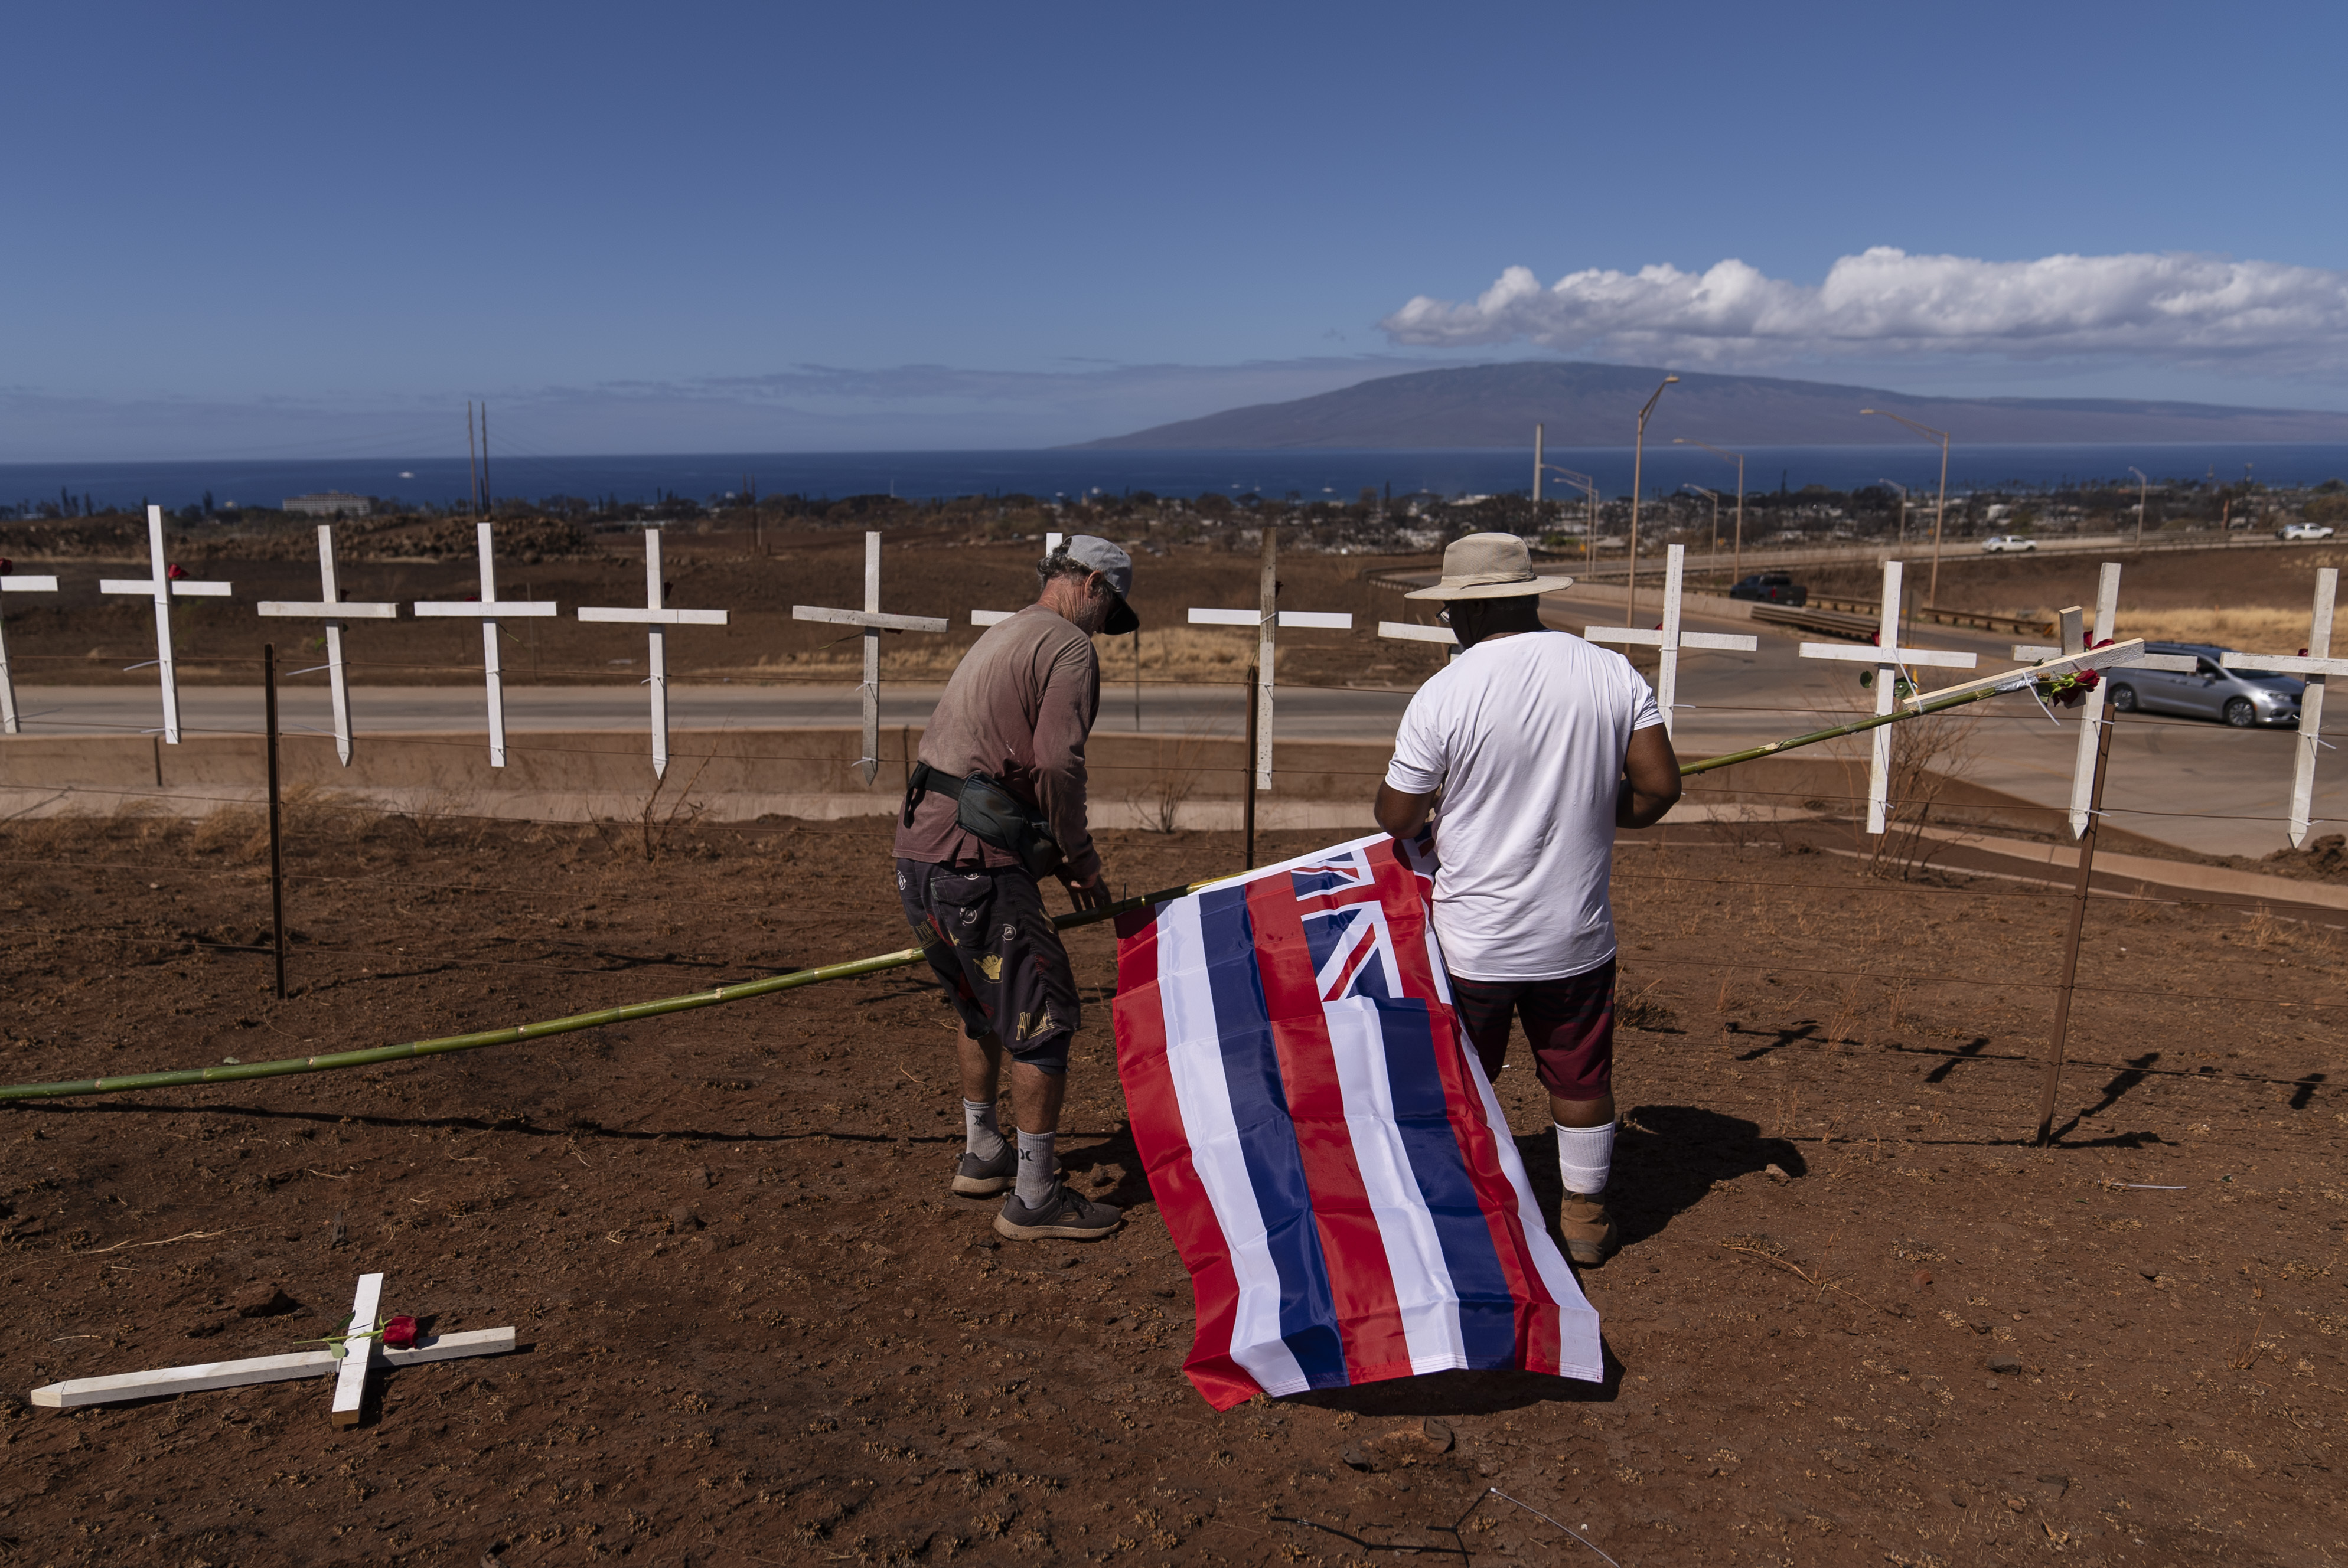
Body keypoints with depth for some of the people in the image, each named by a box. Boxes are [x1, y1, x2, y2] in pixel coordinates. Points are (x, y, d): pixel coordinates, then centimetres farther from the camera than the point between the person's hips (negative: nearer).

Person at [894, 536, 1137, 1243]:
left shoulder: (1002, 636, 23)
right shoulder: (1068, 646, -7)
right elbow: (1058, 765, -20)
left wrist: (1055, 856, 24)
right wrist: (1081, 858, -5)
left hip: (919, 851, 10)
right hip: (973, 865, -10)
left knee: (983, 1006, 25)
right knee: (1042, 1017, 0)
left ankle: (982, 1154, 38)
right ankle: (1034, 1198, 7)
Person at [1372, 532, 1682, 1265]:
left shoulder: (1443, 696, -16)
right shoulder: (1614, 673, -5)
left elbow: (1396, 819, -8)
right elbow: (1659, 787, -3)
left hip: (1473, 939, -3)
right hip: (1579, 934, 3)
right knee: (1580, 1077, 19)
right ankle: (1585, 1217, 34)